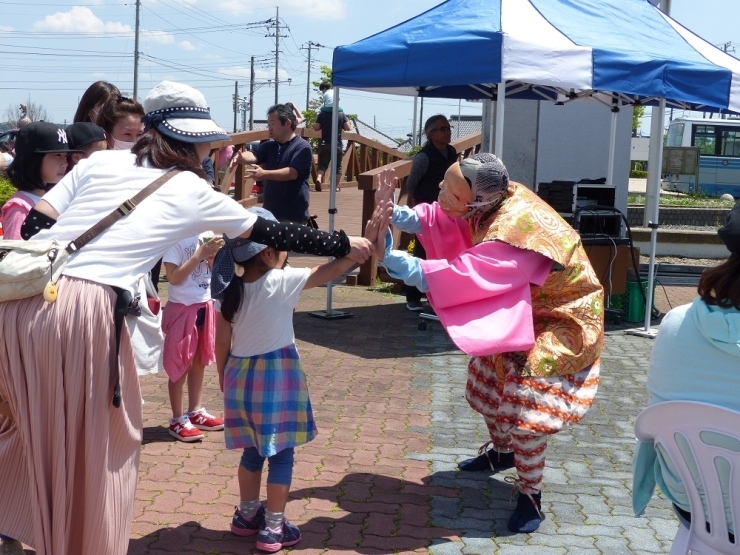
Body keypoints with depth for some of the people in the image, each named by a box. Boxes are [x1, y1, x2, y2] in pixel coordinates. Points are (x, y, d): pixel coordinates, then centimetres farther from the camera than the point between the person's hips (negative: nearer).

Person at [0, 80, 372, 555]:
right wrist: (346, 246, 32)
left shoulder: (100, 161, 20)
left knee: (40, 431, 25)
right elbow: (272, 234, 21)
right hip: (85, 311, -5)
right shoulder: (194, 193, 12)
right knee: (94, 445, 16)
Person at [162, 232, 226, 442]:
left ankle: (195, 411, 28)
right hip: (182, 308, -6)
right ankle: (178, 419, 12)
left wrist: (214, 255, -9)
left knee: (200, 361, 15)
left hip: (205, 305, 6)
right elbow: (173, 277, -18)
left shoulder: (207, 234, 4)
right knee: (180, 365, 2)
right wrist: (200, 254, -22)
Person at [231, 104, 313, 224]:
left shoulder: (302, 147, -10)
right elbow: (253, 155, -6)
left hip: (293, 215, -7)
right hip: (269, 212, 7)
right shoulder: (269, 146, 12)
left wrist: (265, 174, -37)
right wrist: (241, 157, -31)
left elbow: (292, 173, -23)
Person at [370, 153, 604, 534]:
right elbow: (436, 220, -8)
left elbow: (464, 276, -47)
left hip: (560, 320, -9)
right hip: (519, 310, 9)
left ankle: (530, 494, 8)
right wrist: (394, 213, -30)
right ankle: (501, 450, 46)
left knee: (525, 405, -14)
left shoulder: (517, 231, -41)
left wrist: (390, 258, -48)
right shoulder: (487, 204, -16)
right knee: (486, 384, 19)